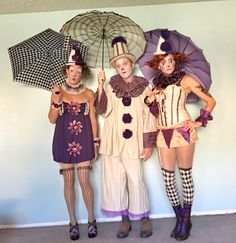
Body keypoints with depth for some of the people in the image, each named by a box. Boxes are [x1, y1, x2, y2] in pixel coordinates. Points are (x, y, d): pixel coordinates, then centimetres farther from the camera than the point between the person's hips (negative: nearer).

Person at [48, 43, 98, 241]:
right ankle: (73, 222, 22)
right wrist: (56, 100, -16)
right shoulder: (58, 92, 3)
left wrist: (95, 143, 1)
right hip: (64, 141, 1)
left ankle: (91, 220, 20)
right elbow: (52, 119, -1)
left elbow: (93, 120, 4)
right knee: (68, 181, 8)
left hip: (83, 141, -1)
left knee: (84, 181, 0)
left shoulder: (89, 93, 2)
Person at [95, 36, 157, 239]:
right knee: (114, 180, 6)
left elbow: (149, 116, 0)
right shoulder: (111, 85, 5)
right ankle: (125, 220, 22)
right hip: (113, 141, 2)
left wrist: (149, 143, -3)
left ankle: (144, 219, 21)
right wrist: (100, 86, -14)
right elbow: (103, 110, -5)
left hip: (132, 142, -2)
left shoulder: (143, 87, 1)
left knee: (136, 180, -1)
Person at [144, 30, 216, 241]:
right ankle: (180, 218, 24)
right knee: (168, 178, 5)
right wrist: (149, 101, -2)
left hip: (183, 131, -4)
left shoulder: (186, 79, 0)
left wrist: (199, 121, -4)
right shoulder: (156, 84, 14)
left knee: (185, 174, 5)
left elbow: (210, 101, 0)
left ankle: (186, 220, 21)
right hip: (163, 134, 5)